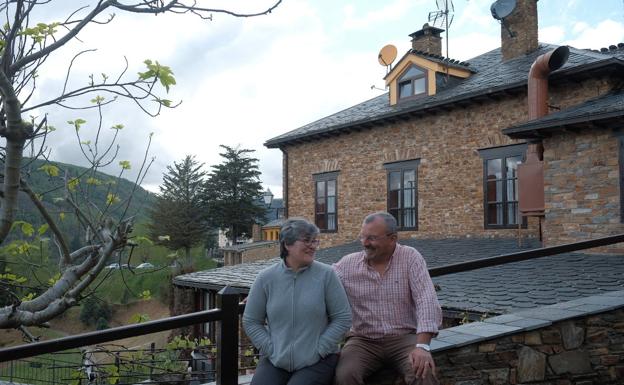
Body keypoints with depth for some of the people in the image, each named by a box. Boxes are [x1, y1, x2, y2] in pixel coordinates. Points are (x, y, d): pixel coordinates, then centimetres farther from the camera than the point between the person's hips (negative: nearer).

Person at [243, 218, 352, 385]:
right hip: (275, 360, 2)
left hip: (317, 361, -1)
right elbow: (251, 321, 6)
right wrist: (272, 350, -4)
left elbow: (342, 318, -3)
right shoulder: (266, 278, 0)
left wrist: (317, 351, -7)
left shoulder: (326, 275, -4)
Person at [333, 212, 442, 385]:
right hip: (364, 340, 2)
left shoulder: (410, 258, -5)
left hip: (403, 337, -1)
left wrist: (422, 346, -26)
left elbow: (426, 300, -14)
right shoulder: (348, 264, 2)